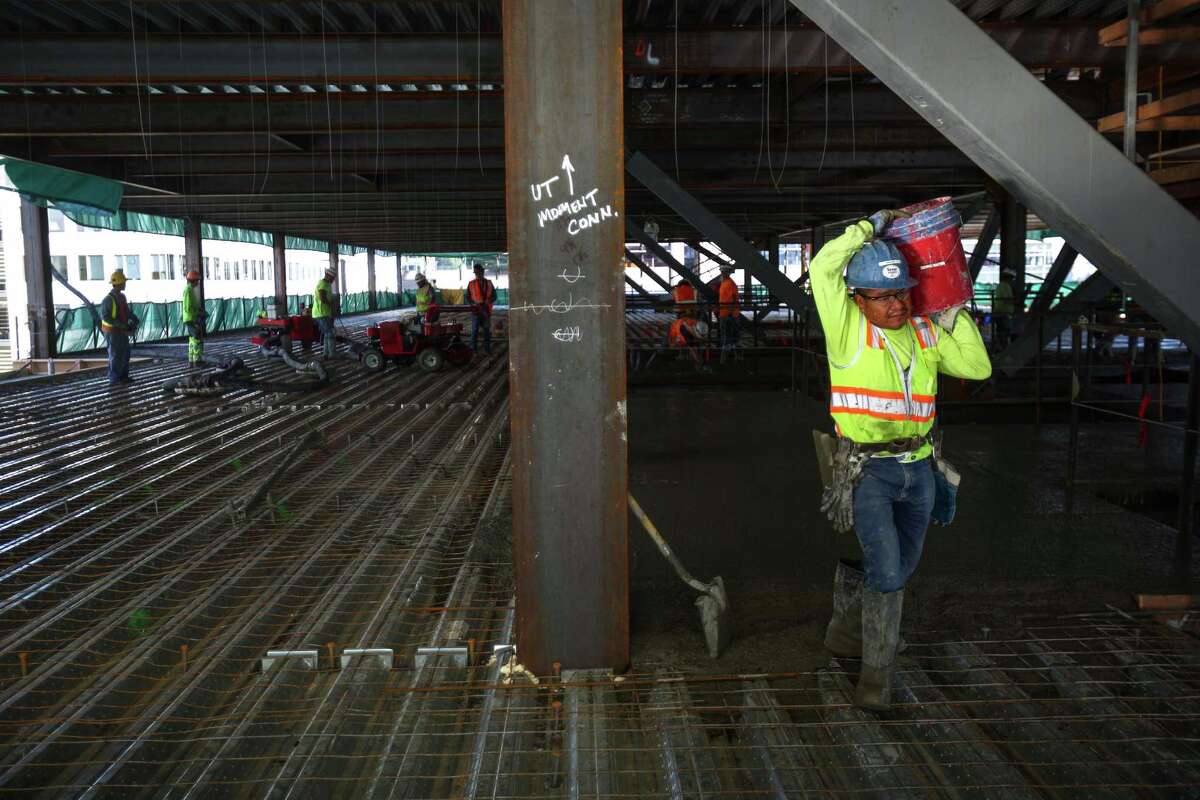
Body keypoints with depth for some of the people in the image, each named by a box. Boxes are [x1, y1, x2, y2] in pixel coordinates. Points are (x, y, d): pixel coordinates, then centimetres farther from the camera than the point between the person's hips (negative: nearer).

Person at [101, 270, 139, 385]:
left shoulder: (121, 296, 10)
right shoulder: (109, 299, -18)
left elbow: (126, 311, 20)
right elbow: (105, 317, -22)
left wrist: (133, 318, 0)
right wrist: (122, 325, -26)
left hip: (122, 331, 9)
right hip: (113, 331, -9)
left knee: (125, 354, 15)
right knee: (116, 355, -5)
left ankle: (123, 376, 25)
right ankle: (114, 380, 1)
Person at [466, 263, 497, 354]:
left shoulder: (488, 283, 7)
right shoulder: (471, 284, 3)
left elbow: (494, 296, 10)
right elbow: (468, 298, 5)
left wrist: (488, 301, -10)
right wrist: (474, 303, -14)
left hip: (486, 310, 2)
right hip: (475, 310, -2)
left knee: (487, 330, 8)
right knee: (474, 330, -5)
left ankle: (487, 348, 18)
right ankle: (473, 348, 0)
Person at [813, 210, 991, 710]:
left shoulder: (925, 333, 9)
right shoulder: (848, 330, -7)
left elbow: (978, 367, 8)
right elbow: (822, 268, -17)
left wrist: (954, 313, 3)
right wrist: (871, 226, -7)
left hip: (918, 468, 6)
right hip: (867, 470, -6)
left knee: (899, 570, 15)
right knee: (888, 575, -15)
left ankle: (845, 628, 39)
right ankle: (877, 671, 11)